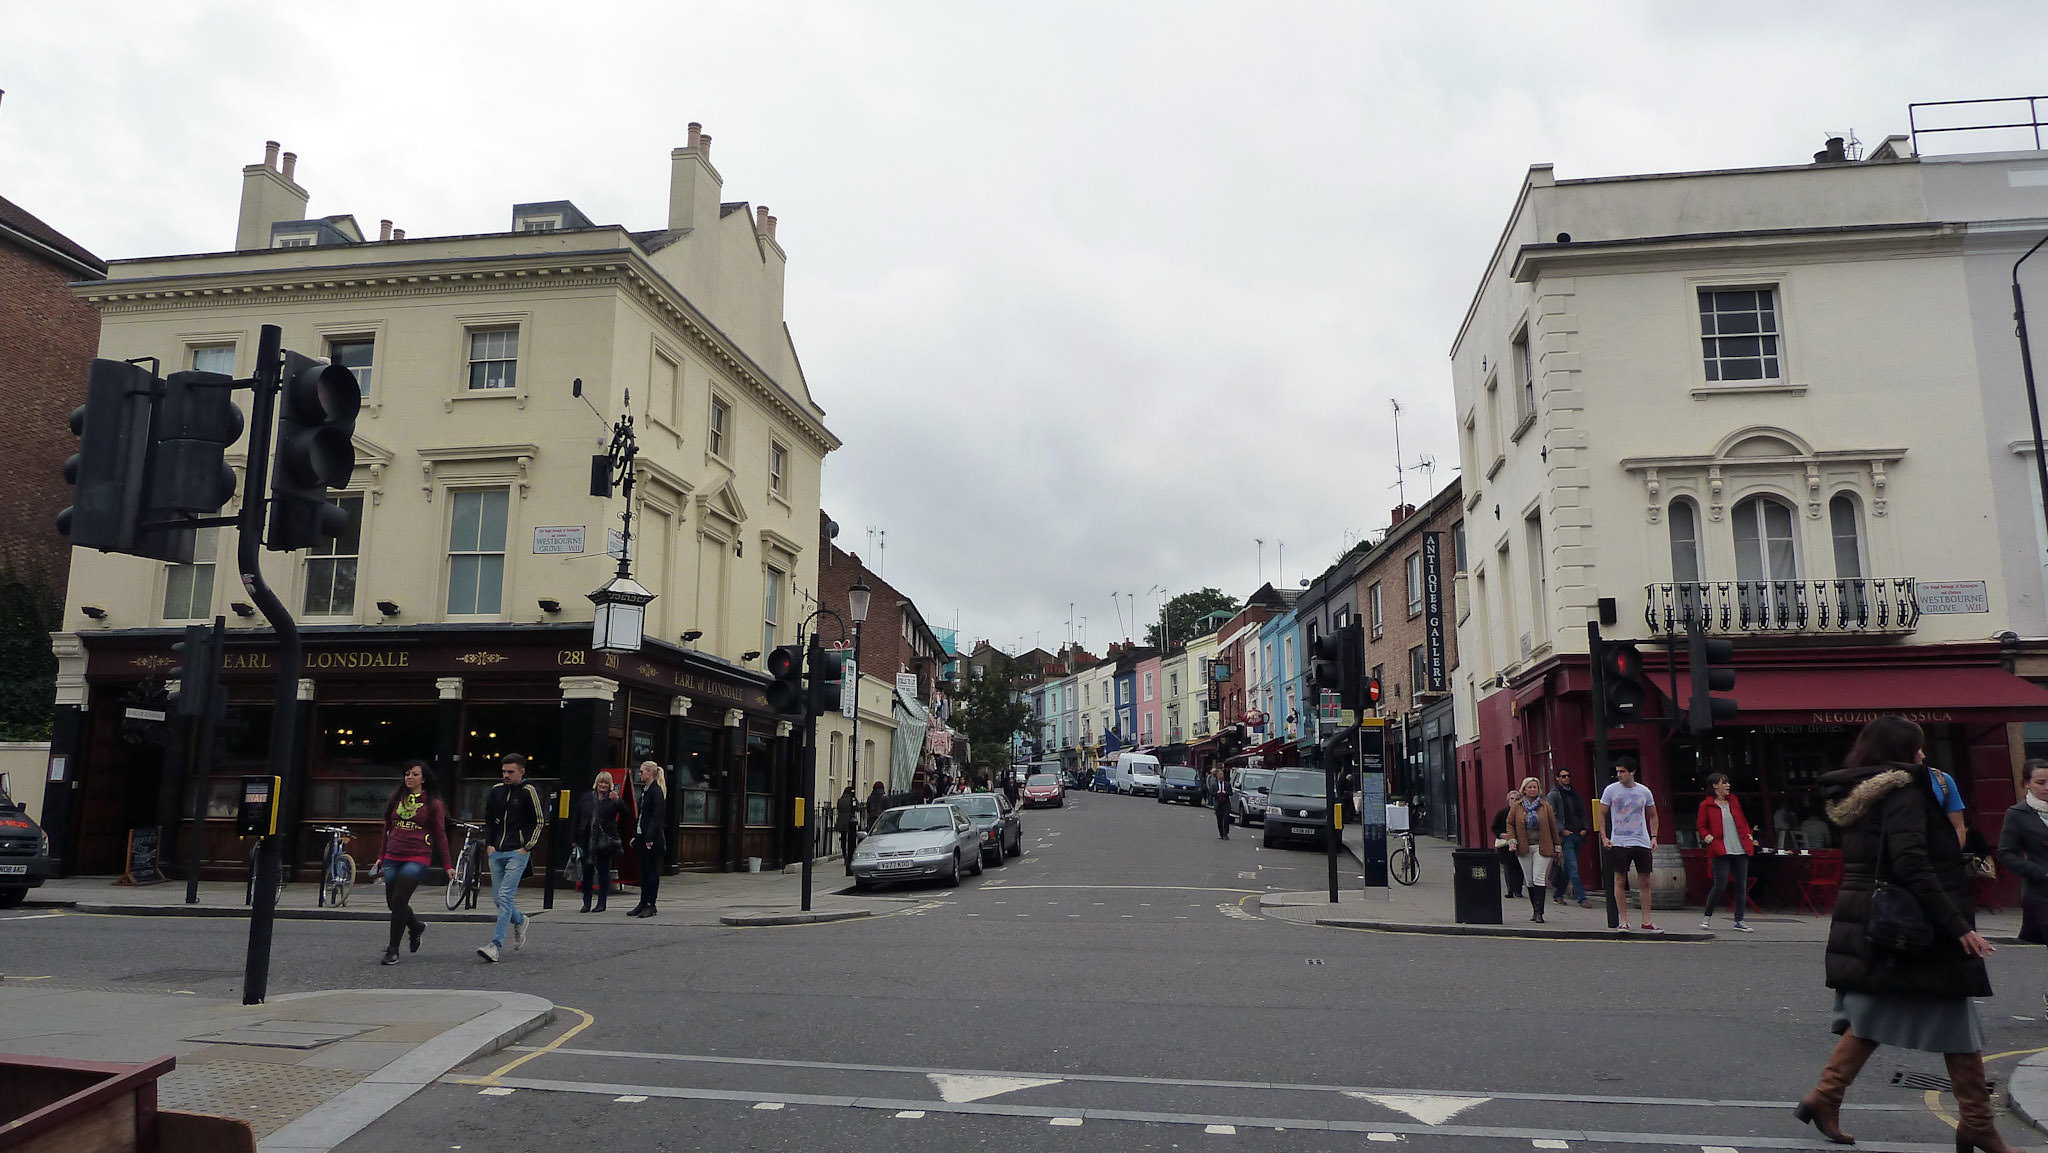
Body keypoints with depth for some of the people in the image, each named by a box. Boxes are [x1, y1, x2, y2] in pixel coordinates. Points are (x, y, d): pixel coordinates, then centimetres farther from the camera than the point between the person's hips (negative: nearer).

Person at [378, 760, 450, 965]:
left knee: (399, 900, -13)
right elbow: (388, 828, 22)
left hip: (417, 857, -5)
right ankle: (417, 926, 35)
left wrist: (446, 865, 3)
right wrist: (382, 856, 23)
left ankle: (393, 950, -2)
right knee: (392, 902, 5)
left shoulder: (432, 803, 1)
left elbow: (440, 835, 4)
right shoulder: (396, 798, 12)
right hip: (393, 857, 5)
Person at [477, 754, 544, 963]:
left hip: (517, 853, -6)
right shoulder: (496, 790, 10)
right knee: (497, 897, 10)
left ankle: (496, 946, -15)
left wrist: (527, 847, -8)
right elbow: (488, 818, 22)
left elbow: (541, 821, -4)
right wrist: (489, 844, 12)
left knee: (505, 897, -13)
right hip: (497, 852, 6)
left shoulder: (528, 792, -6)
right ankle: (519, 921, 38)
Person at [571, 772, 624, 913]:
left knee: (604, 872, 3)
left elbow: (624, 814, -14)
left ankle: (602, 902, 12)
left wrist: (617, 801, -31)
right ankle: (586, 902, 16)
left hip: (605, 842, -3)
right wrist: (574, 839, 6)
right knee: (587, 871, 6)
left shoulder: (612, 800, 0)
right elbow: (576, 819, 11)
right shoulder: (586, 798, 9)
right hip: (587, 841, 3)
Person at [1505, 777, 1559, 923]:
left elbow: (1553, 826, 8)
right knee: (1529, 880, 7)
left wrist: (1557, 846, 8)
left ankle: (1538, 912, -11)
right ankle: (1535, 910, 18)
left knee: (1539, 878, -11)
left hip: (1541, 847, -2)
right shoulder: (1516, 806, 5)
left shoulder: (1545, 806, 3)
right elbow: (1510, 823, 11)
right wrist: (1511, 839, -3)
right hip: (1524, 848, 2)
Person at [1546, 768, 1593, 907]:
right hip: (1566, 837, -6)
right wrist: (1562, 830, -15)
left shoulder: (1575, 793, 16)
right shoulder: (1554, 795, -4)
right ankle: (1582, 898, -11)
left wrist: (1585, 828, 7)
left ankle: (1558, 895, 22)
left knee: (1568, 868, 11)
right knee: (1573, 868, -10)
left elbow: (1583, 812, 21)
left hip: (1578, 835, 7)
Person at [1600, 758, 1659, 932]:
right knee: (1620, 881, -2)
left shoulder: (1644, 791, 5)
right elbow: (1601, 814, 5)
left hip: (1642, 842, 2)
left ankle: (1646, 922, 11)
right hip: (1619, 843, -2)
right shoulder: (1610, 790, 0)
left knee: (1645, 881, 4)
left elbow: (1652, 816, 17)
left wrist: (1654, 836, 6)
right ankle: (1624, 921, 5)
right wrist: (1604, 837, -4)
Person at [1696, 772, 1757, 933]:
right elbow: (1701, 826, 4)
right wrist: (1706, 836, -13)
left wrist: (1748, 834, 9)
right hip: (1721, 851, -5)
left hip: (1741, 850, 5)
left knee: (1741, 886, 5)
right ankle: (1707, 916, 7)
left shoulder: (1734, 802, 15)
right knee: (1720, 885, -11)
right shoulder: (1707, 805, 1)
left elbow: (1743, 821, 24)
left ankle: (1739, 921, 13)